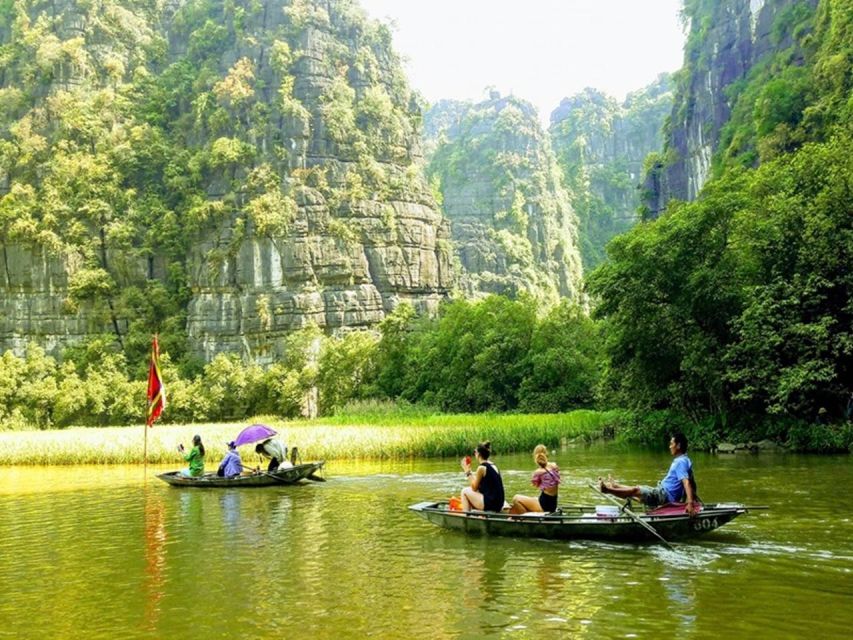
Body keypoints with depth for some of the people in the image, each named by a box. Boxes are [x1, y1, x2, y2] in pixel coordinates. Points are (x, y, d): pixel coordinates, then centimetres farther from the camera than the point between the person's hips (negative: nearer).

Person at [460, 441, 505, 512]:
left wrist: (468, 472, 2)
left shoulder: (482, 467, -13)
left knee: (465, 491, 6)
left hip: (490, 505, -9)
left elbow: (474, 488, -4)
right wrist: (470, 472, 21)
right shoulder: (493, 465, 12)